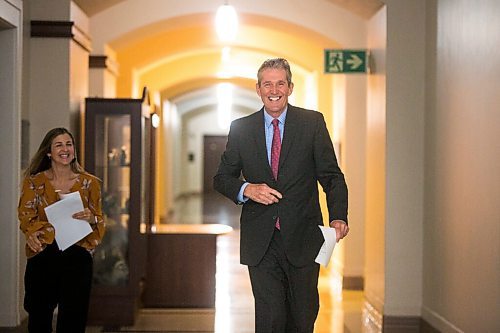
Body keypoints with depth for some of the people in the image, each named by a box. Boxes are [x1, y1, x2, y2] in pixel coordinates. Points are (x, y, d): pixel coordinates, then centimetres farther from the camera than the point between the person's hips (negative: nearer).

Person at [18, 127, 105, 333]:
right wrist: (32, 233, -26)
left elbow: (99, 221, 11)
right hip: (43, 256, 0)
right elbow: (26, 214, -5)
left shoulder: (89, 183, 9)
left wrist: (91, 219, -13)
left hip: (77, 256, 0)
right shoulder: (34, 182, 7)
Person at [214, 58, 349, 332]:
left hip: (302, 238, 0)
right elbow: (222, 178, 9)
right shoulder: (241, 129, 6)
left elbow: (331, 175, -1)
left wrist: (338, 216, -18)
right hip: (260, 242, 0)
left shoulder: (312, 123, 2)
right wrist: (246, 189, -13)